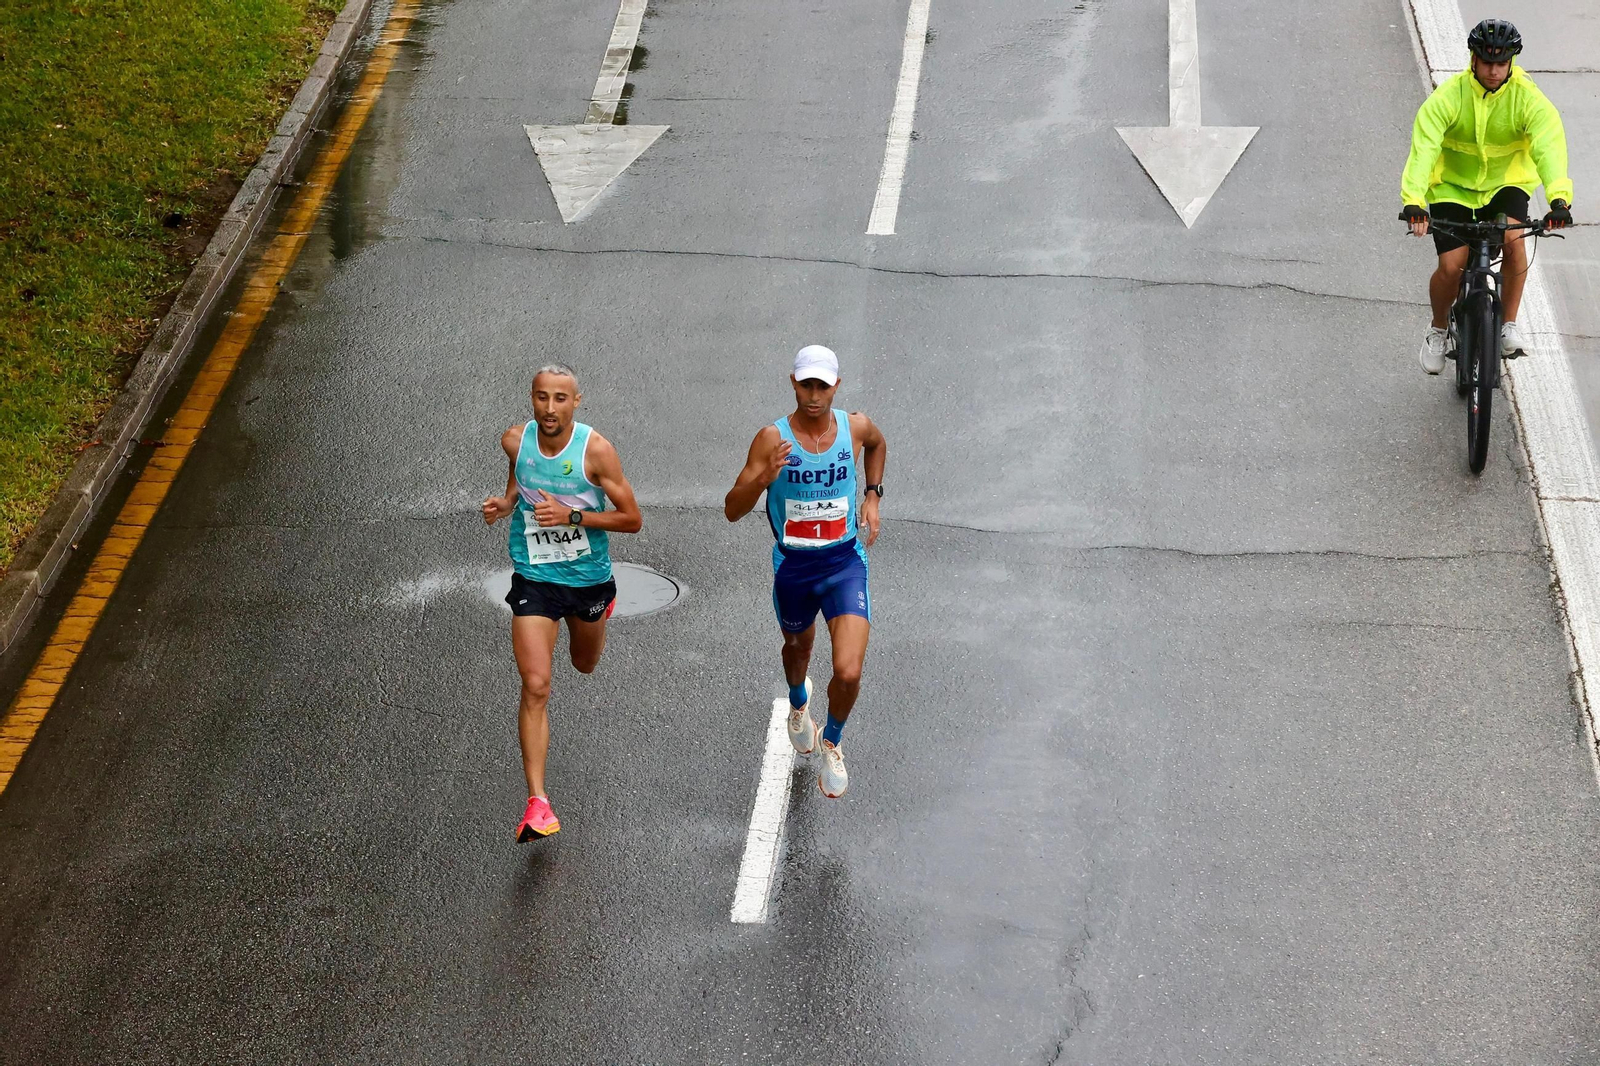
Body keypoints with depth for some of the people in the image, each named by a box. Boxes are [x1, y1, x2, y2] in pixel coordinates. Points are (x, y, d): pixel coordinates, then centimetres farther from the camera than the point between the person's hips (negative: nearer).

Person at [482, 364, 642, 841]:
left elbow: (632, 519, -14)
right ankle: (536, 802, -14)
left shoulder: (596, 450, -20)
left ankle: (601, 604, 65)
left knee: (585, 665, 28)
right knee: (536, 687, -15)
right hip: (533, 580, 0)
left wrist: (572, 516, -25)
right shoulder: (515, 440, -10)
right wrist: (505, 503, -5)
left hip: (588, 576, 0)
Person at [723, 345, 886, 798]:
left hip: (845, 562, 0)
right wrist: (764, 479, -36)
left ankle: (831, 744, 17)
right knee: (798, 647, 27)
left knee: (848, 672, -14)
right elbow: (732, 510, -18)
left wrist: (872, 495, 7)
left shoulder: (855, 427, -9)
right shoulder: (773, 438, -16)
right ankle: (798, 703, 64)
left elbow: (878, 445, 19)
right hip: (793, 566, 0)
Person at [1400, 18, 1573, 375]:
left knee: (1514, 239, -28)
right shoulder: (1449, 96, -20)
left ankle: (1509, 324, -9)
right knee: (1451, 267, -12)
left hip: (1505, 184, 1)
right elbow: (1424, 146, -30)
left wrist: (1559, 198, -49)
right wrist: (1413, 201, -46)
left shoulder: (1528, 98, -18)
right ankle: (1439, 329, 19)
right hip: (1453, 186, -1)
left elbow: (1549, 145, -31)